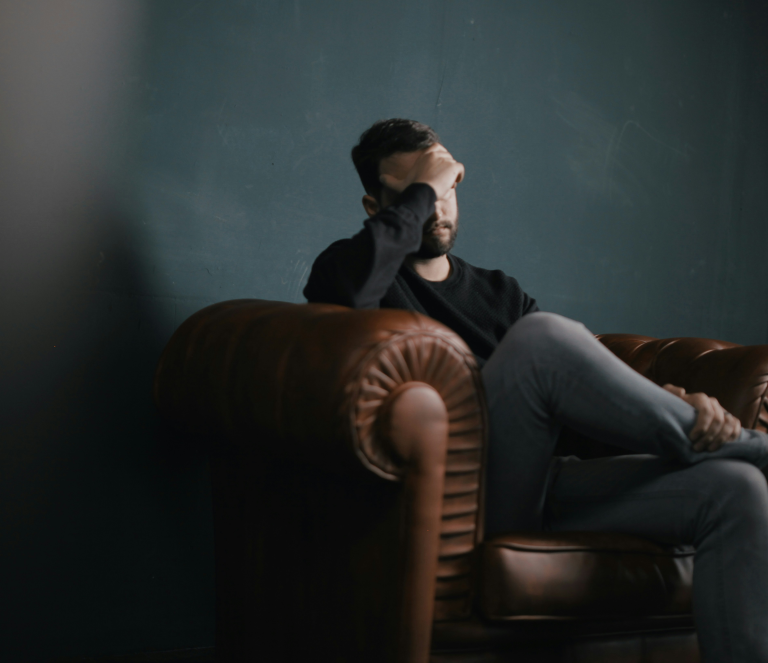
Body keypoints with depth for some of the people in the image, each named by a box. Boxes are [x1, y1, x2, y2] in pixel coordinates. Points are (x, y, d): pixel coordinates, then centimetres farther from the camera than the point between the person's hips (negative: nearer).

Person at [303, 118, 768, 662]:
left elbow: (594, 383, 15)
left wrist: (677, 404, -6)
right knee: (541, 335, -29)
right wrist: (421, 188, -6)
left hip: (542, 487, 6)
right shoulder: (362, 271, 10)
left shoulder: (499, 292, 26)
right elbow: (345, 287, -19)